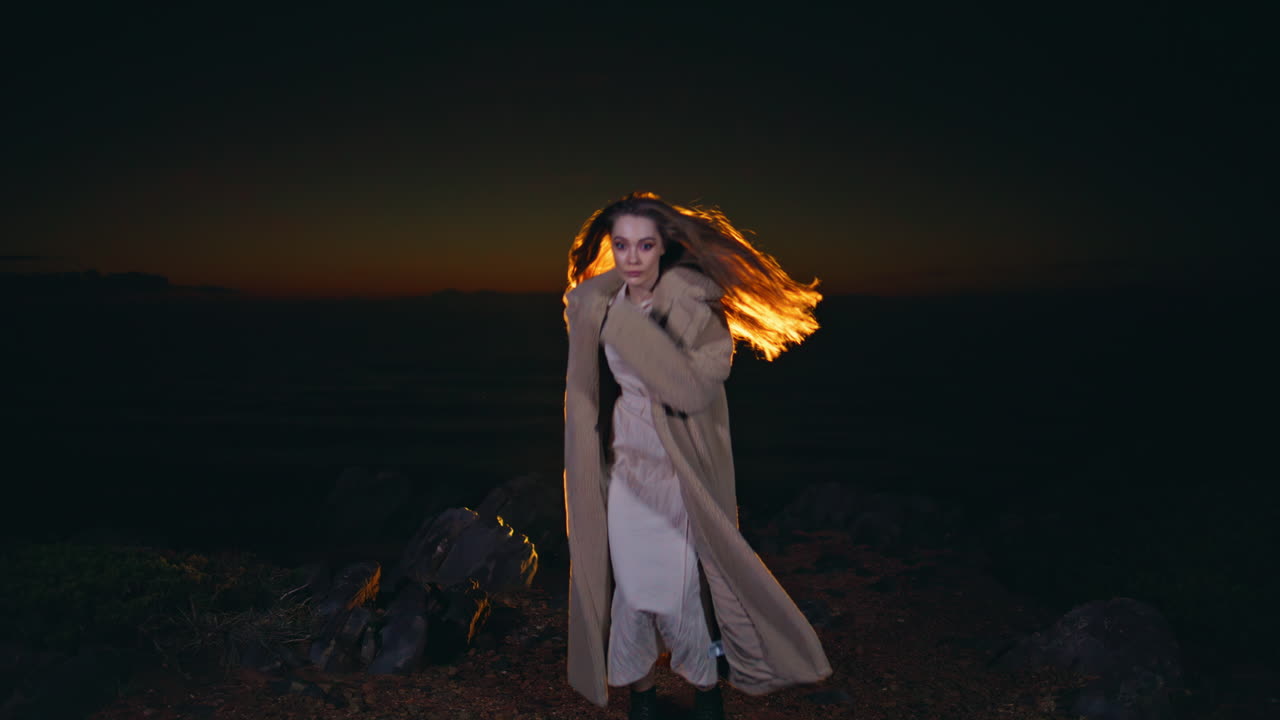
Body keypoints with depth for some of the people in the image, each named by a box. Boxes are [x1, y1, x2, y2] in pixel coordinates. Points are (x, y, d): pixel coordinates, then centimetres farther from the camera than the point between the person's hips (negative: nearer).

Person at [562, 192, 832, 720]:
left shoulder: (695, 306, -15)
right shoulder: (592, 305, -2)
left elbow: (695, 389, -27)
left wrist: (631, 321, -27)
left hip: (681, 472, -3)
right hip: (626, 468, 3)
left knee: (679, 592, 1)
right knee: (632, 588, 7)